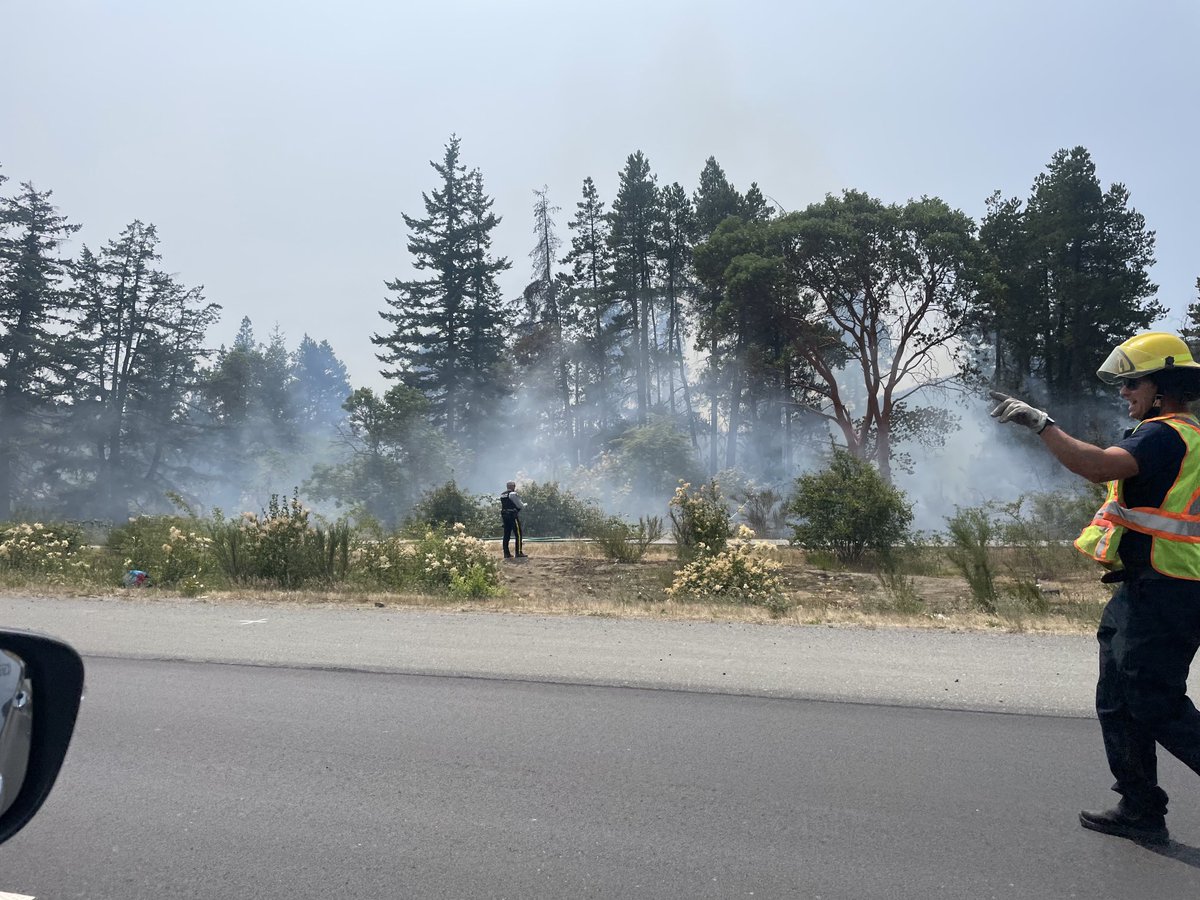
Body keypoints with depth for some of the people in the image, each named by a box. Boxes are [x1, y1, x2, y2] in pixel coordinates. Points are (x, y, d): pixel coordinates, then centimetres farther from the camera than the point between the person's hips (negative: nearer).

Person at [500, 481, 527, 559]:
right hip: (513, 516, -8)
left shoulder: (502, 495, 13)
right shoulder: (513, 494, -11)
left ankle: (506, 553, 8)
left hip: (505, 516, 8)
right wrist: (524, 505, 11)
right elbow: (519, 505, -9)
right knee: (518, 534, -2)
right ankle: (519, 553, -5)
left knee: (506, 535, 8)